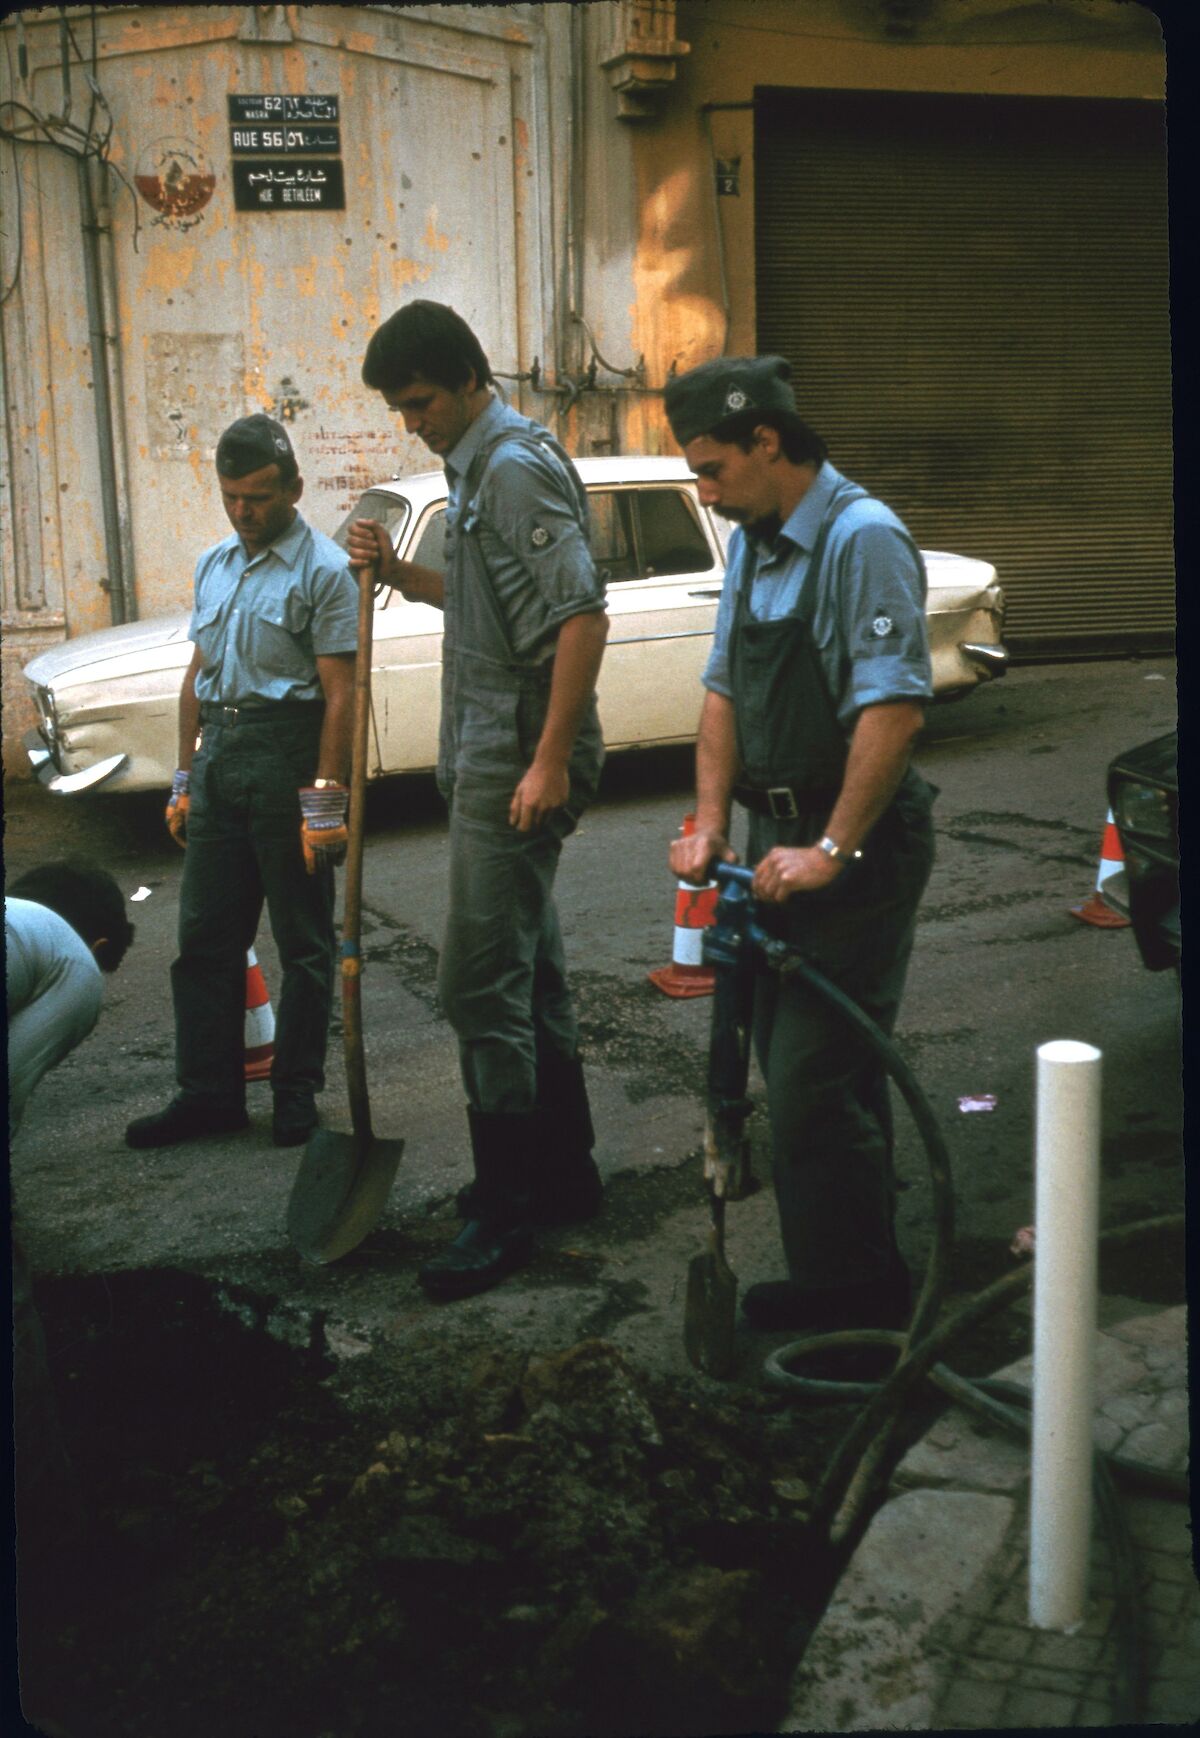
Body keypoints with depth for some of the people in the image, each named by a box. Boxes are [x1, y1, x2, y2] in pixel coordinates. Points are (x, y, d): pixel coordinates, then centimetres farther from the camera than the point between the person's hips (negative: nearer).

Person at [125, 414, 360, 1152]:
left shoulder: (323, 570, -7)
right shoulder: (213, 566, 15)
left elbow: (340, 692, -12)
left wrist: (324, 798, -18)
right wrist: (186, 777, 15)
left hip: (288, 757, -7)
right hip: (218, 755, 7)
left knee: (303, 940, 4)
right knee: (206, 937, 8)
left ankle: (298, 1094, 14)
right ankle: (210, 1092, 16)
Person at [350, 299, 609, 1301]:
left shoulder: (515, 467, -14)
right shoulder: (481, 466, 17)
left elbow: (582, 616, -23)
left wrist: (550, 762, -25)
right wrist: (401, 571, 10)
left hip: (518, 762, -11)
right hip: (494, 757, 11)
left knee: (482, 982, -8)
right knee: (529, 972, 15)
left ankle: (507, 1209, 0)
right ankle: (564, 1176, 26)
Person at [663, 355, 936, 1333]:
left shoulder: (862, 538, -17)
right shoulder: (752, 545, 12)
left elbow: (895, 710, -25)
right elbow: (725, 692, 15)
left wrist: (832, 850, -24)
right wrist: (710, 825, 5)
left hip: (857, 849, -9)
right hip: (782, 843, 9)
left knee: (815, 1085, -6)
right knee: (790, 1067, 16)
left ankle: (856, 1297, 8)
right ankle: (835, 1277, 30)